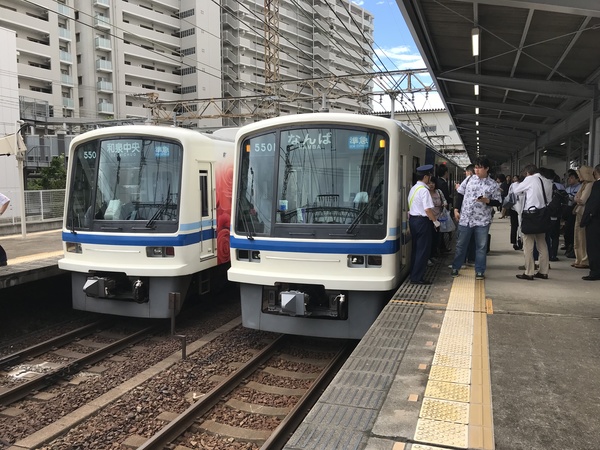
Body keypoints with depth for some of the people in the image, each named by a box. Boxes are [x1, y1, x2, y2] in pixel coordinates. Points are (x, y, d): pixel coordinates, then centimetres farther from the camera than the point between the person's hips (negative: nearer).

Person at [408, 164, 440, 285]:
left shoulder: (413, 188, 11)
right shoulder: (424, 190, -17)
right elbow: (427, 209, -21)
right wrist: (435, 221, -9)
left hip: (412, 219, 9)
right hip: (422, 221, -9)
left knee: (415, 248, 16)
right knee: (423, 250, -3)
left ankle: (413, 274, 24)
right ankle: (417, 277, 0)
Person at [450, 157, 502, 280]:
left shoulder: (493, 184, -1)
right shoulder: (469, 179, 4)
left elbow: (498, 202, 2)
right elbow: (459, 194, 10)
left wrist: (487, 201, -18)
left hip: (482, 220, -1)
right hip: (465, 218, 1)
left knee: (481, 247, 6)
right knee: (461, 245, 11)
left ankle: (479, 271, 16)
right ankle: (455, 268, 24)